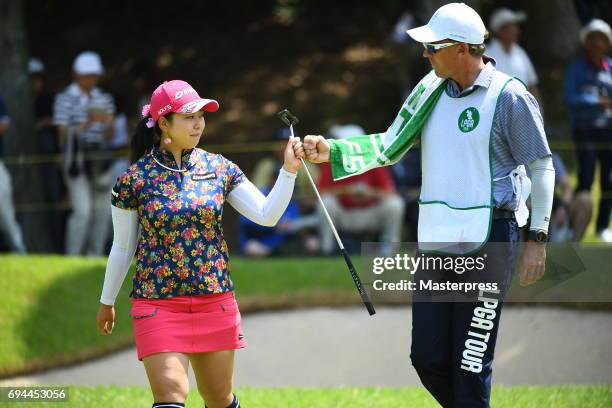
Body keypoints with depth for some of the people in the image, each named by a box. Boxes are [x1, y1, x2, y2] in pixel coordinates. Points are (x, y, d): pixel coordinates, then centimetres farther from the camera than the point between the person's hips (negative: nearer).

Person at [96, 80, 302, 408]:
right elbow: (122, 248, 6)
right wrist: (107, 302, 13)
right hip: (158, 304, -3)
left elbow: (267, 215, -4)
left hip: (215, 302, 3)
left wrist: (289, 171, -15)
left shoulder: (219, 168, 3)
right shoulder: (134, 179, -4)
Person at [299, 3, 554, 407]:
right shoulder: (431, 89, 9)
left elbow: (542, 168, -4)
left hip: (489, 245, -6)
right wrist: (332, 151, 0)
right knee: (428, 359, 6)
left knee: (470, 366, -4)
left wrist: (538, 240, -8)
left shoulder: (510, 97, -9)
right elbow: (389, 147, 14)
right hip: (436, 244, 6)